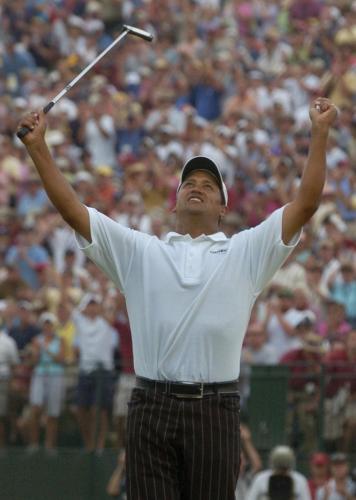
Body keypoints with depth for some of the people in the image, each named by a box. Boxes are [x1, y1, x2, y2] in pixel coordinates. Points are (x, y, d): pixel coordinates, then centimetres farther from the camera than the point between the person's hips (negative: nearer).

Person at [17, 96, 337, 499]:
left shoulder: (245, 253, 12)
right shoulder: (139, 253, 15)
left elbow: (304, 205, 2)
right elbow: (72, 209, 9)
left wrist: (319, 134, -3)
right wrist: (38, 148, 1)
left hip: (215, 409, -1)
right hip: (152, 406, 1)